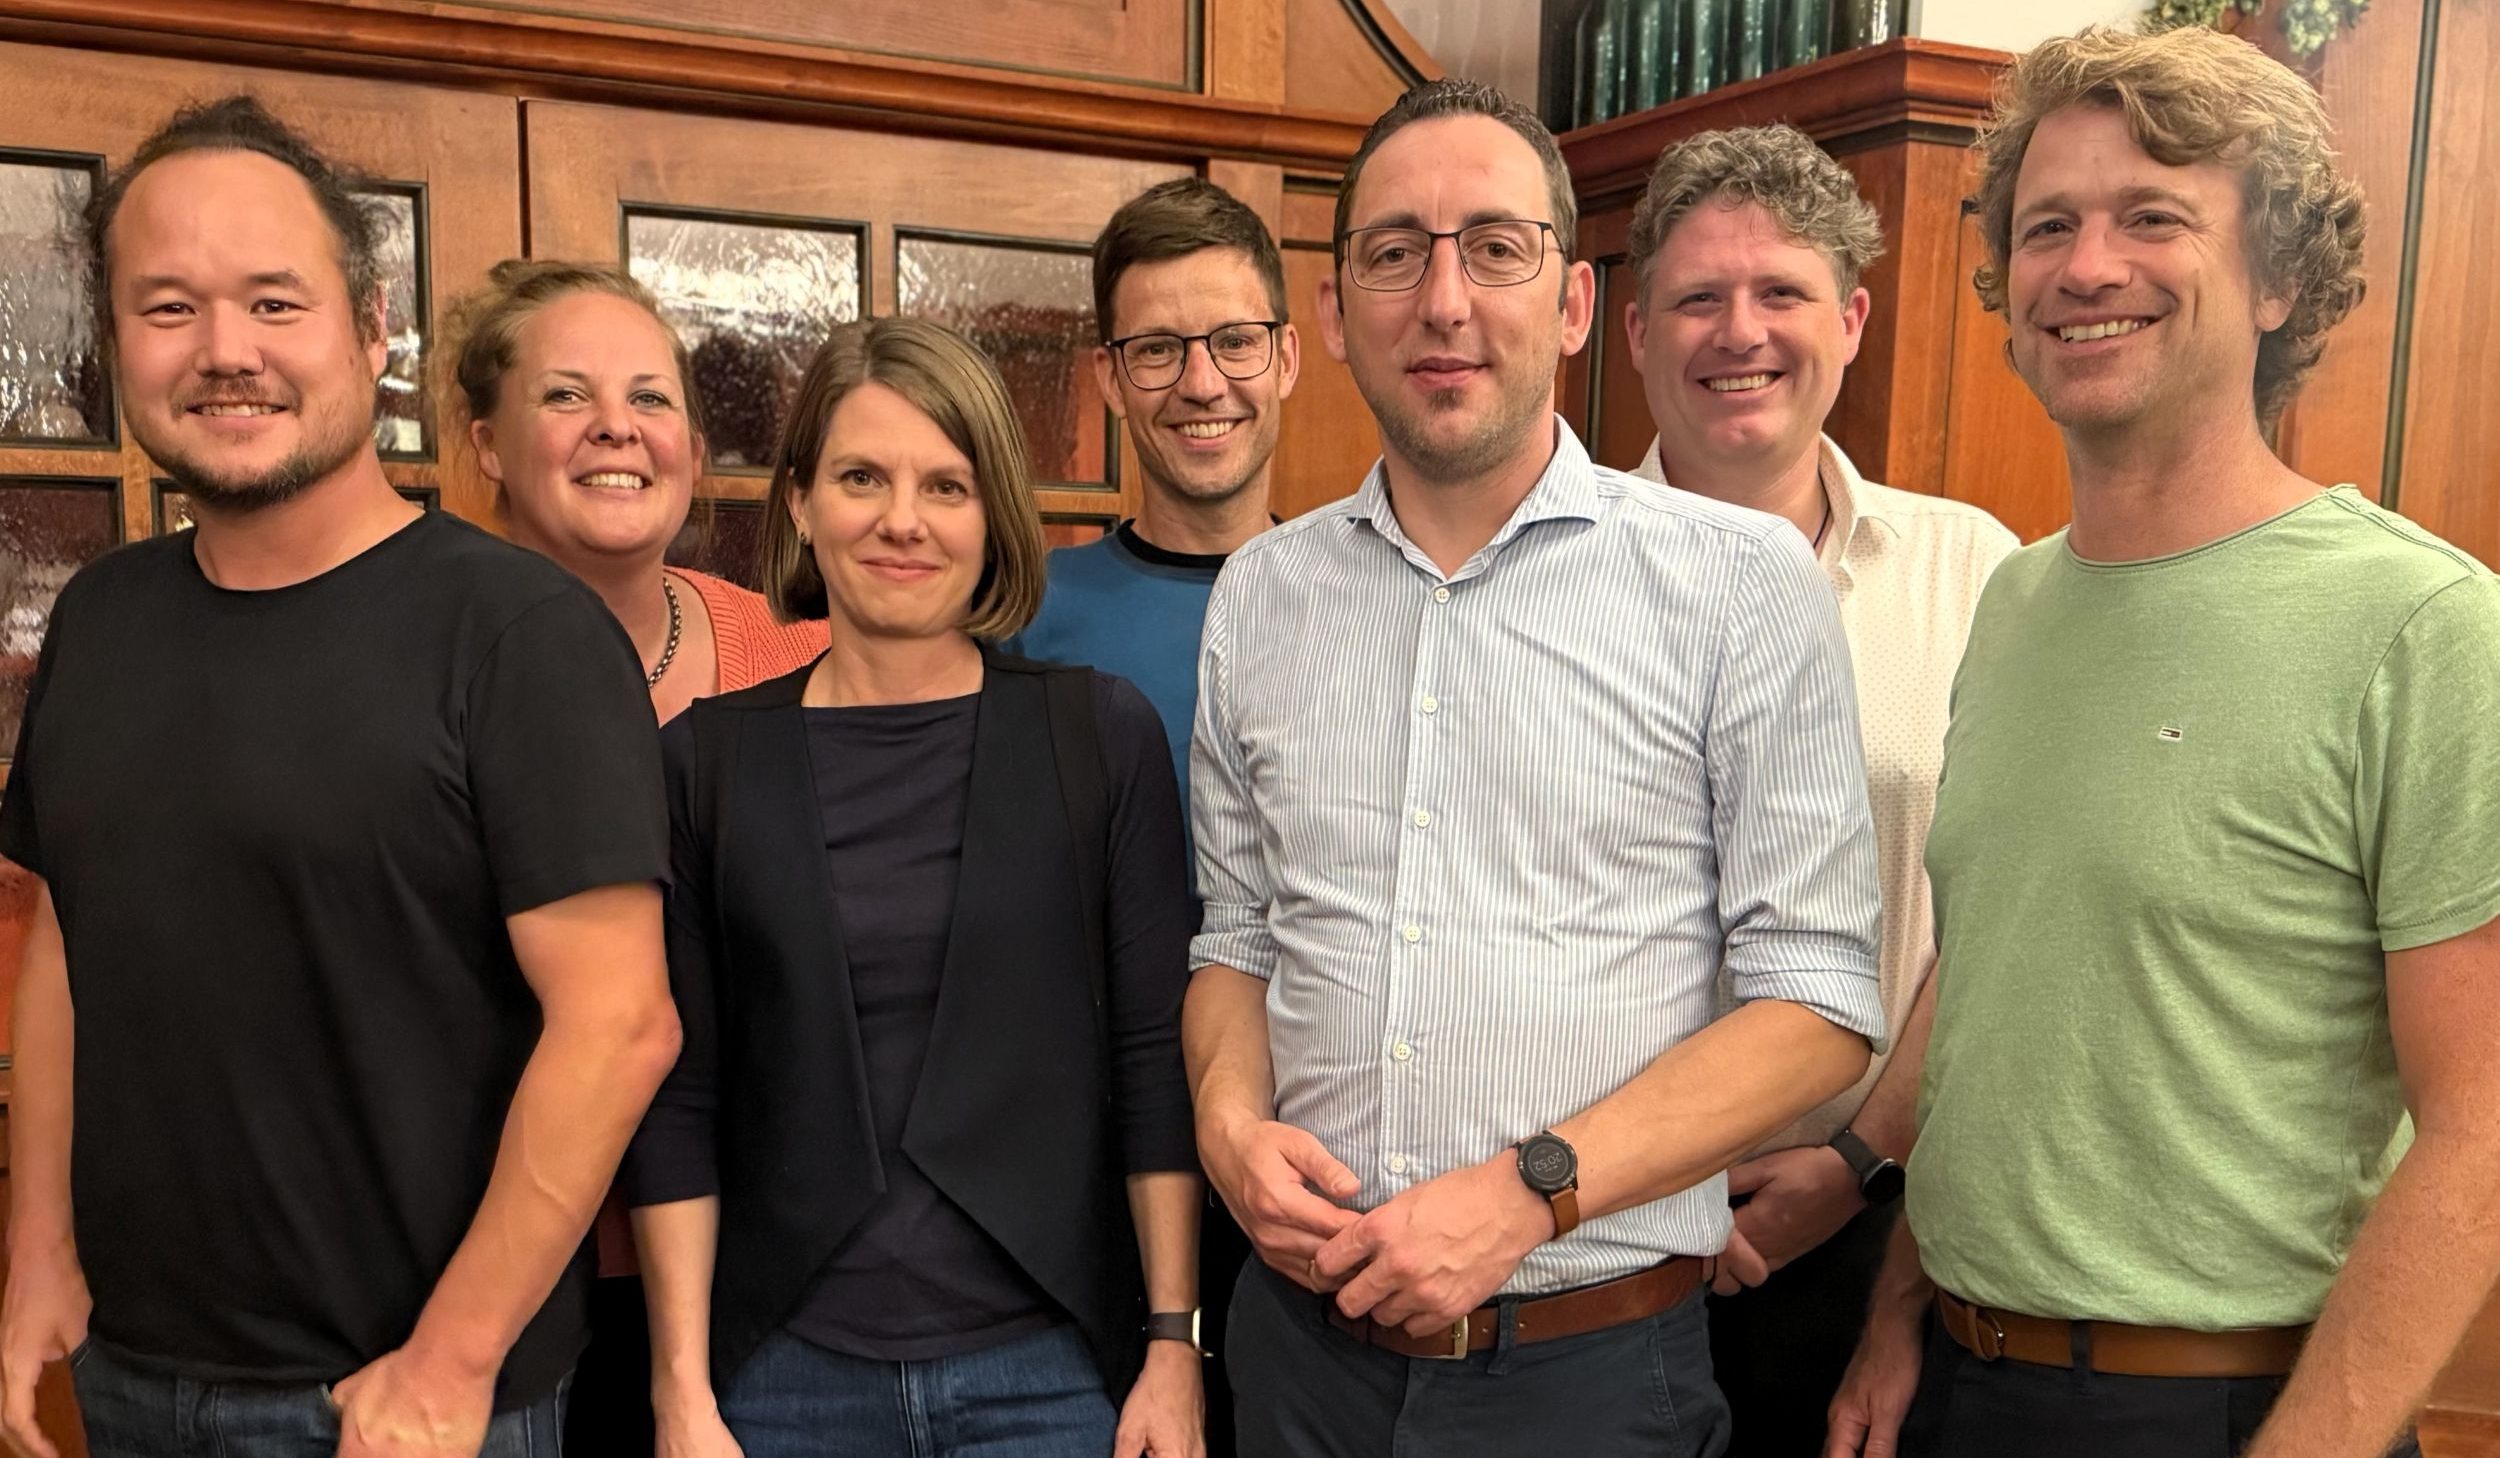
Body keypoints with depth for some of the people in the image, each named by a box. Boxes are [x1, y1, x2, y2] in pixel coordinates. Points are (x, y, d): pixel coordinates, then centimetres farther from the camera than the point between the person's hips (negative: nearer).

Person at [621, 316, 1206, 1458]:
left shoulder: (1101, 733, -3)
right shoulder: (704, 760, 0)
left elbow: (1156, 1060, -3)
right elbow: (677, 1099, 0)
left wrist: (1174, 1343, -5)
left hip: (1048, 1363, -1)